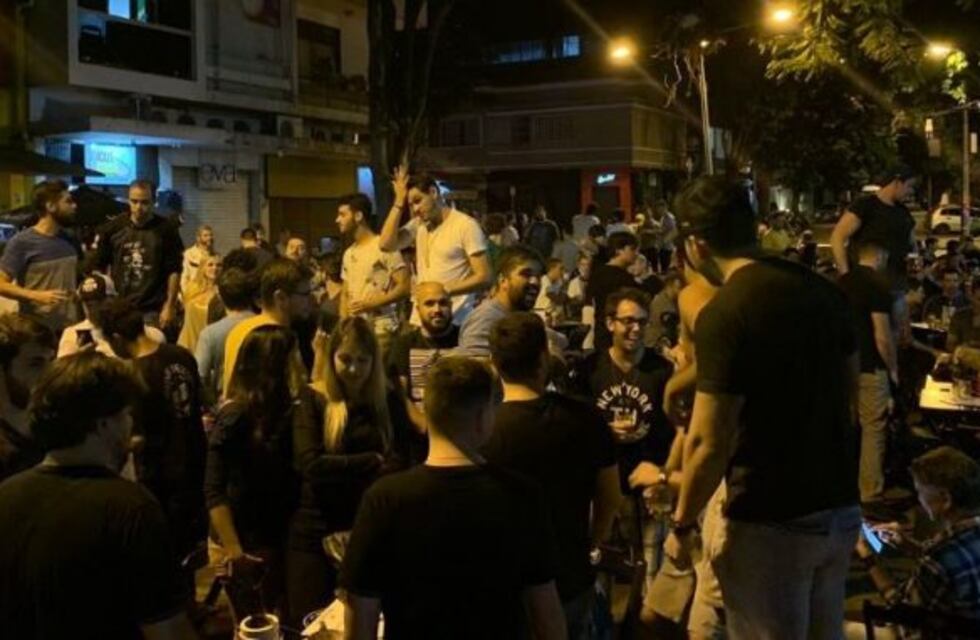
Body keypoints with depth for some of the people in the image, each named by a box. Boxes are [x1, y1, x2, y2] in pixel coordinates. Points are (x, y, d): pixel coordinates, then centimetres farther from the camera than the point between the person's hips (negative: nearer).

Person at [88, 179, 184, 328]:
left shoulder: (166, 229, -4)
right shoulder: (112, 228, 3)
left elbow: (174, 271, -3)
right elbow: (97, 267, 9)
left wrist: (169, 306, -8)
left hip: (153, 310, -2)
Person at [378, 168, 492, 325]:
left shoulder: (466, 225, -7)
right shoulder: (418, 225, 11)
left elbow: (484, 277, -10)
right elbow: (386, 245, -2)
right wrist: (399, 202, -1)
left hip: (454, 321, -5)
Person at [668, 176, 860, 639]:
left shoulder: (723, 314, -21)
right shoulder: (822, 289, 2)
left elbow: (710, 442, -21)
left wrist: (681, 523, -8)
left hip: (772, 521, -7)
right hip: (841, 508, 7)